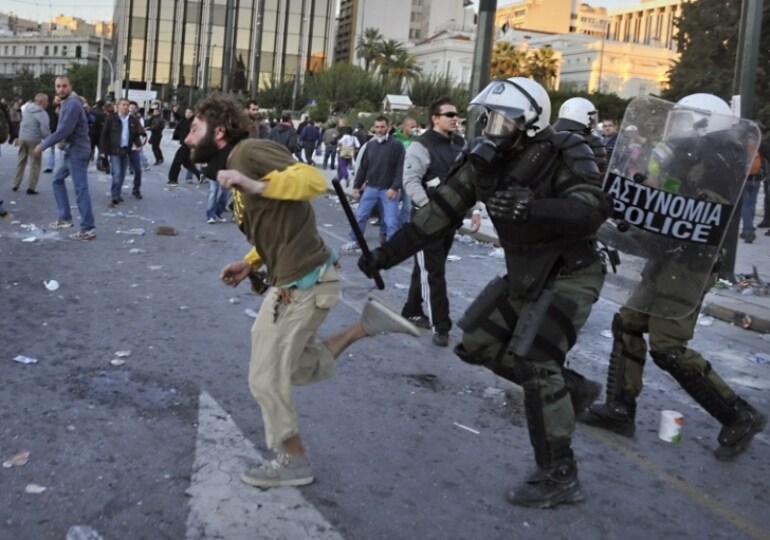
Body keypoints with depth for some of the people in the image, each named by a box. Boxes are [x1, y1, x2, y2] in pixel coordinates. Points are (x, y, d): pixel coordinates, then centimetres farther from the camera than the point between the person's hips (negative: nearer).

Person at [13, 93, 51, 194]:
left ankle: (15, 185, 21)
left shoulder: (27, 109, 7)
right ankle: (31, 187, -1)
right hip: (34, 140, -7)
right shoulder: (42, 113, -15)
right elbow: (45, 130, -21)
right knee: (35, 164, 2)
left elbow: (22, 123, 17)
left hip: (22, 138, 7)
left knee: (21, 162, 16)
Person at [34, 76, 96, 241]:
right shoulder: (67, 103, 15)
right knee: (58, 180, 20)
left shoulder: (72, 104, -17)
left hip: (77, 151, -11)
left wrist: (43, 145, -15)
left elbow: (64, 131, -23)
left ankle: (88, 229, -11)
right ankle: (65, 218, 23)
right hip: (71, 151, 11)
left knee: (80, 189, -11)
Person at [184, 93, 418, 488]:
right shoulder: (235, 168, 14)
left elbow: (315, 181, -28)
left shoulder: (250, 152, -15)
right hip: (297, 280, 10)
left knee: (266, 379, 5)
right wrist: (249, 264, 9)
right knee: (300, 368, 23)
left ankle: (293, 464, 23)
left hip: (302, 284, -10)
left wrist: (254, 186, -34)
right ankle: (366, 324, 16)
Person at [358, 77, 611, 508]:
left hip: (570, 274, -7)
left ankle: (559, 478, 1)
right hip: (525, 276, 8)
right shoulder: (486, 163, -2)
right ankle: (574, 390, 20)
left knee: (533, 362, -14)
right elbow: (440, 212, -1)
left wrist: (531, 209, -49)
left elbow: (593, 209, -34)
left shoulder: (564, 155, -20)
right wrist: (387, 254, -3)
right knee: (480, 344, 5)